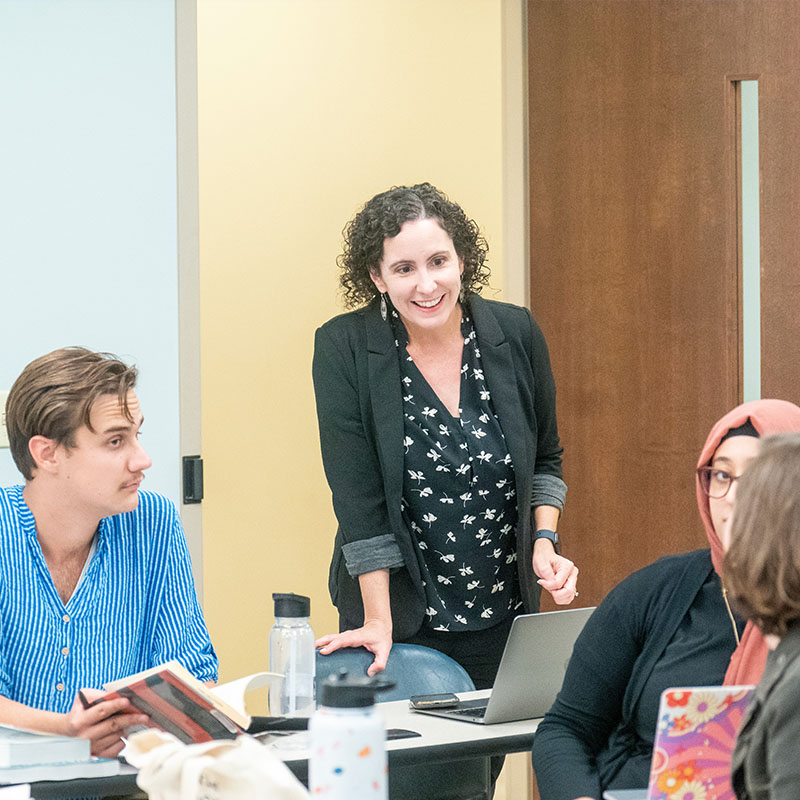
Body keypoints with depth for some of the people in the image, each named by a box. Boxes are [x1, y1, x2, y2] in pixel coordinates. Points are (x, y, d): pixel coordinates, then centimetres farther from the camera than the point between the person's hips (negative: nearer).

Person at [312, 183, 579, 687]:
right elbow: (358, 495, -14)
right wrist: (377, 622, -16)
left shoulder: (516, 334, -3)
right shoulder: (344, 348, -12)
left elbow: (546, 460, 11)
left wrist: (544, 542, -5)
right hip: (400, 618, -3)